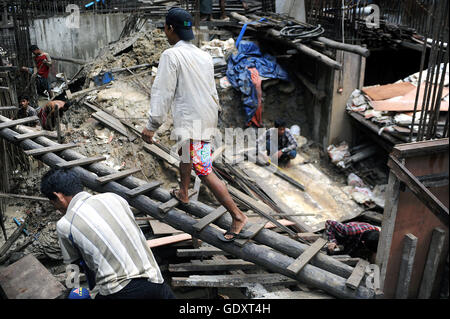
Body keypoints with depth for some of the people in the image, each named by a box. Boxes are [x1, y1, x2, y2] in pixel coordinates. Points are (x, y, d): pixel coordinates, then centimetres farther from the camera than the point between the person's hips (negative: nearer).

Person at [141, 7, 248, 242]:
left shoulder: (171, 55, -12)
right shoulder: (204, 56, 10)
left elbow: (163, 93, -15)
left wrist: (152, 126, -11)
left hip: (190, 122, -9)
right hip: (208, 117, 9)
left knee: (204, 172, -8)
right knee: (184, 153, 30)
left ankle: (237, 216, -7)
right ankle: (183, 193, 47)